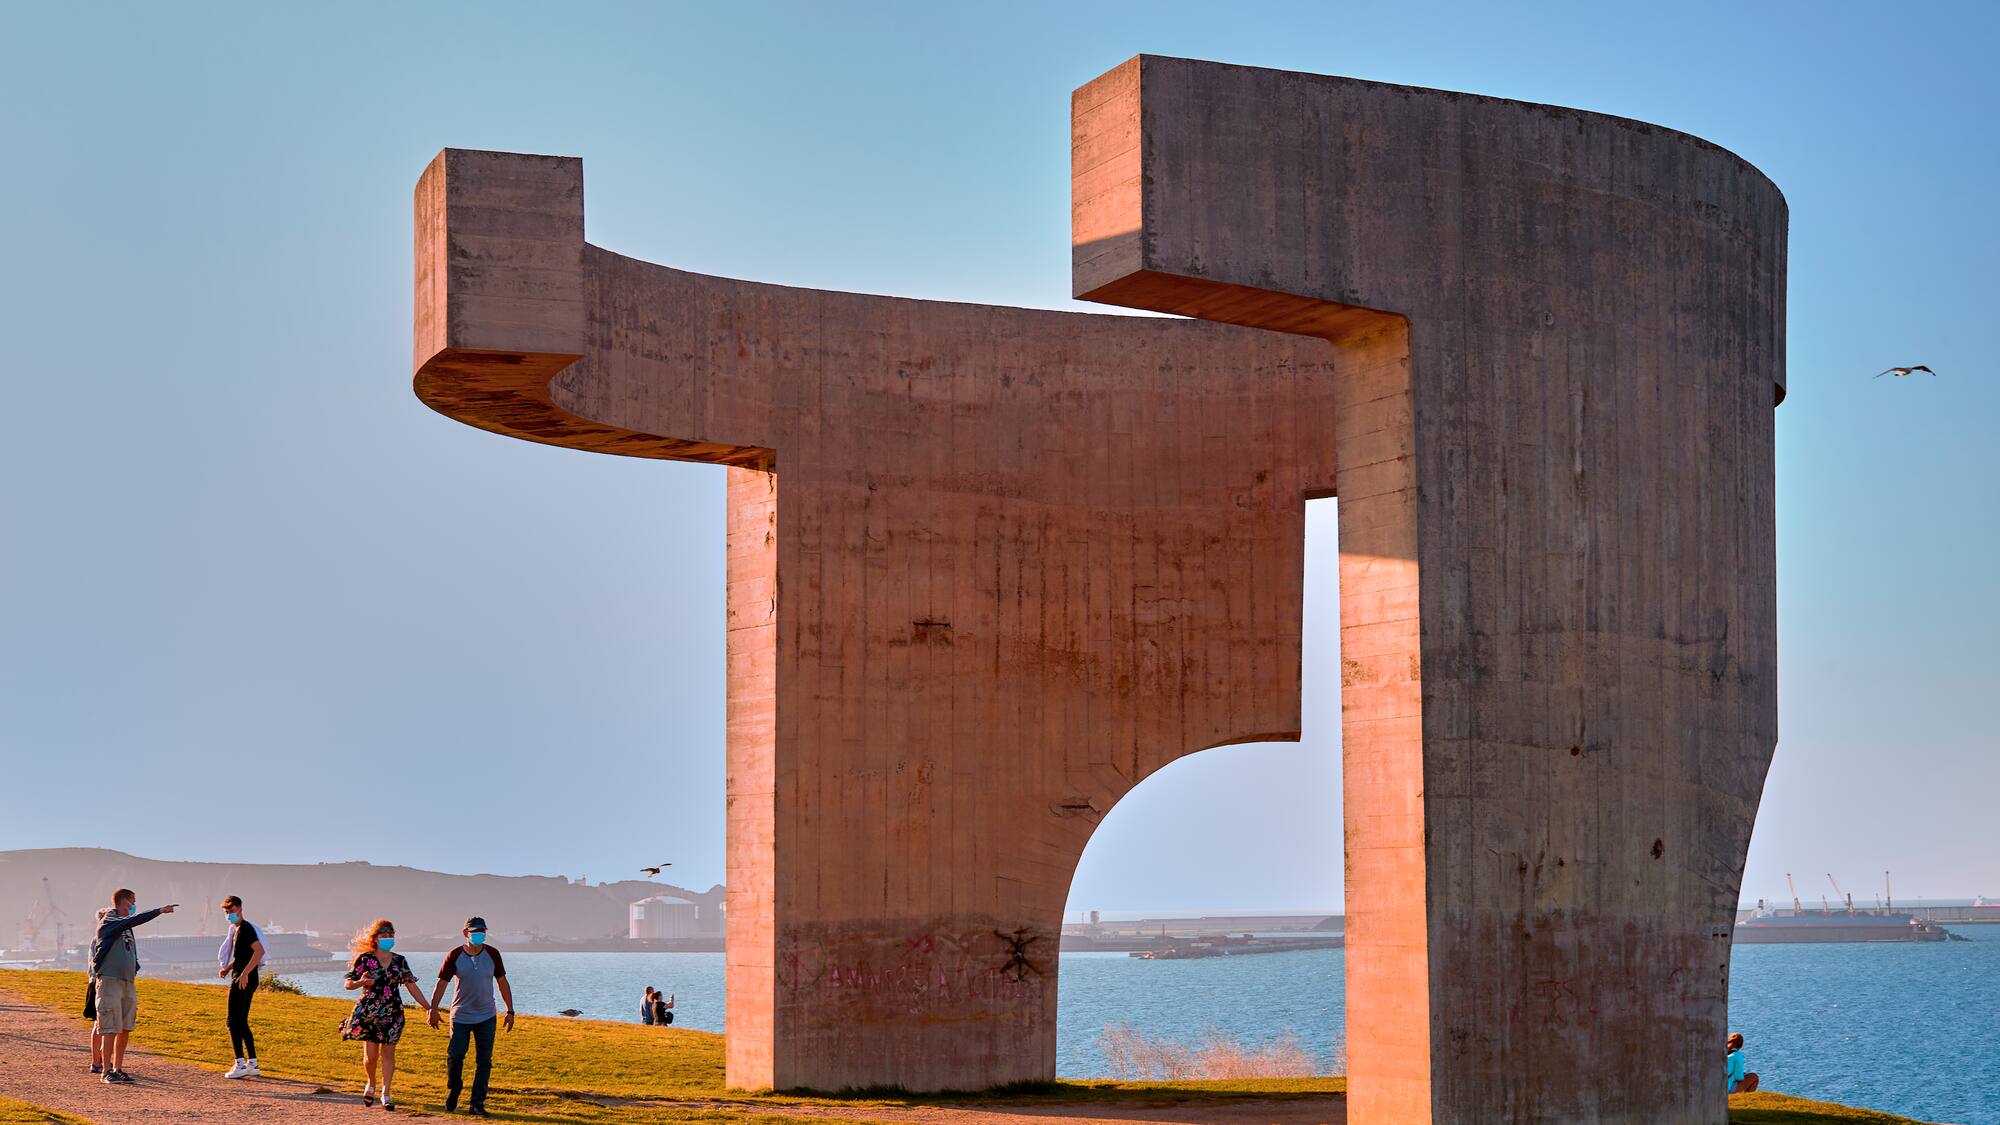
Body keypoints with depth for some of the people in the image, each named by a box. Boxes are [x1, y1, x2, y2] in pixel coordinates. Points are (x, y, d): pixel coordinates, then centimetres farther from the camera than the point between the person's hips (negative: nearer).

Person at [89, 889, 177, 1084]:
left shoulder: (125, 926, 18)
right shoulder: (108, 922, -8)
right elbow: (134, 921, -24)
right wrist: (160, 911, -26)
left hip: (128, 982, 8)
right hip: (110, 980, -8)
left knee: (125, 1029, 7)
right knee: (111, 1029, -8)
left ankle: (118, 1068, 12)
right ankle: (107, 1071, -6)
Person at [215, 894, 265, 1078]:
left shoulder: (245, 928, -12)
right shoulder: (235, 929, 19)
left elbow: (259, 951, -24)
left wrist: (245, 973, -27)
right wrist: (227, 968, 14)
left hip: (243, 981, -10)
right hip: (241, 981, 10)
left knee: (233, 1022, -9)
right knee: (241, 1022, 12)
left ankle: (240, 1065, -9)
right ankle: (252, 1065, 14)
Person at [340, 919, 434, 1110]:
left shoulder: (399, 961, 6)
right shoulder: (365, 959, -3)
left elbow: (412, 986, 7)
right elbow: (348, 984, -1)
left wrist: (428, 1008, 1)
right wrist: (361, 982, -24)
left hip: (392, 1013, 2)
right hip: (368, 1012, -2)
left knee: (388, 1053, 0)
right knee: (371, 1055, -3)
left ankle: (386, 1093, 6)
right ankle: (371, 1084, 25)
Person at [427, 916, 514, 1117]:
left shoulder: (492, 954, -1)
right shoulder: (454, 956, -6)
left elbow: (502, 983, 6)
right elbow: (441, 983, -6)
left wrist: (510, 1011, 5)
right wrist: (433, 1009, -17)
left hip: (486, 1017, 1)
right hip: (460, 1016, -1)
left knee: (484, 1061, -2)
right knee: (454, 1056, -1)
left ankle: (476, 1104, 3)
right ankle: (453, 1092, 27)